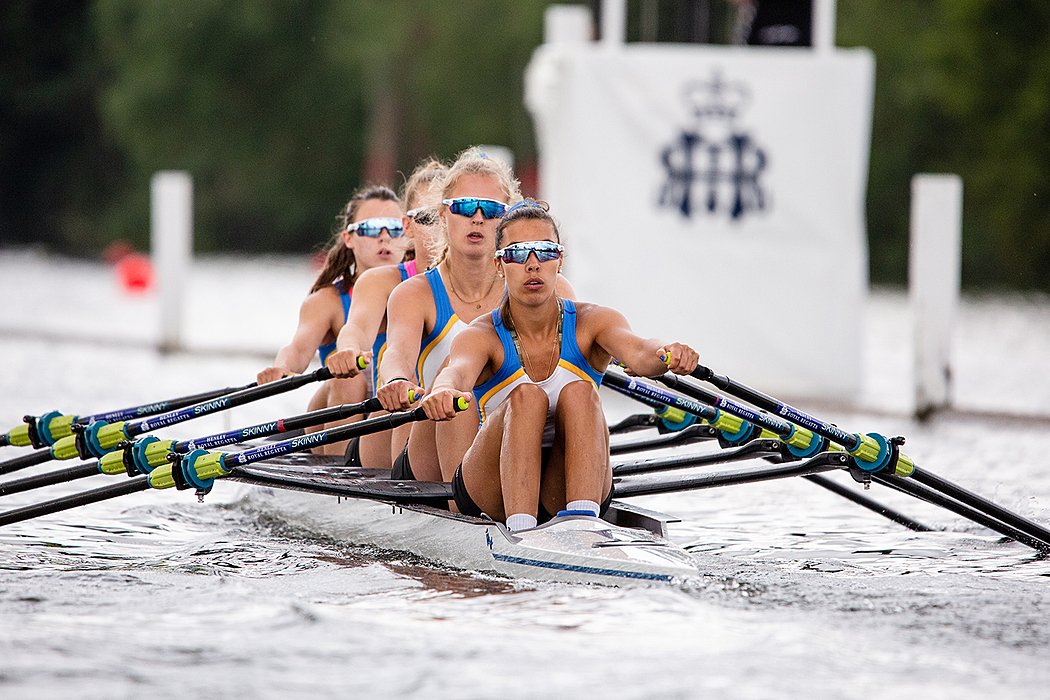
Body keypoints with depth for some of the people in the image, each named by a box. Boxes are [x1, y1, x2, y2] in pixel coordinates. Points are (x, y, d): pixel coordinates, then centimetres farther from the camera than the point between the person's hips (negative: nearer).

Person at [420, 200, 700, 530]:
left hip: (568, 490, 1)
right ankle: (520, 530, -44)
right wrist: (444, 391, -55)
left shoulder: (591, 322, -2)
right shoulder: (482, 336, -7)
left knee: (578, 393, -26)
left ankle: (582, 517, -42)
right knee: (526, 397, -29)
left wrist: (665, 356, -49)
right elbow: (459, 370, -30)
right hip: (494, 490, -1)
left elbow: (637, 352, -24)